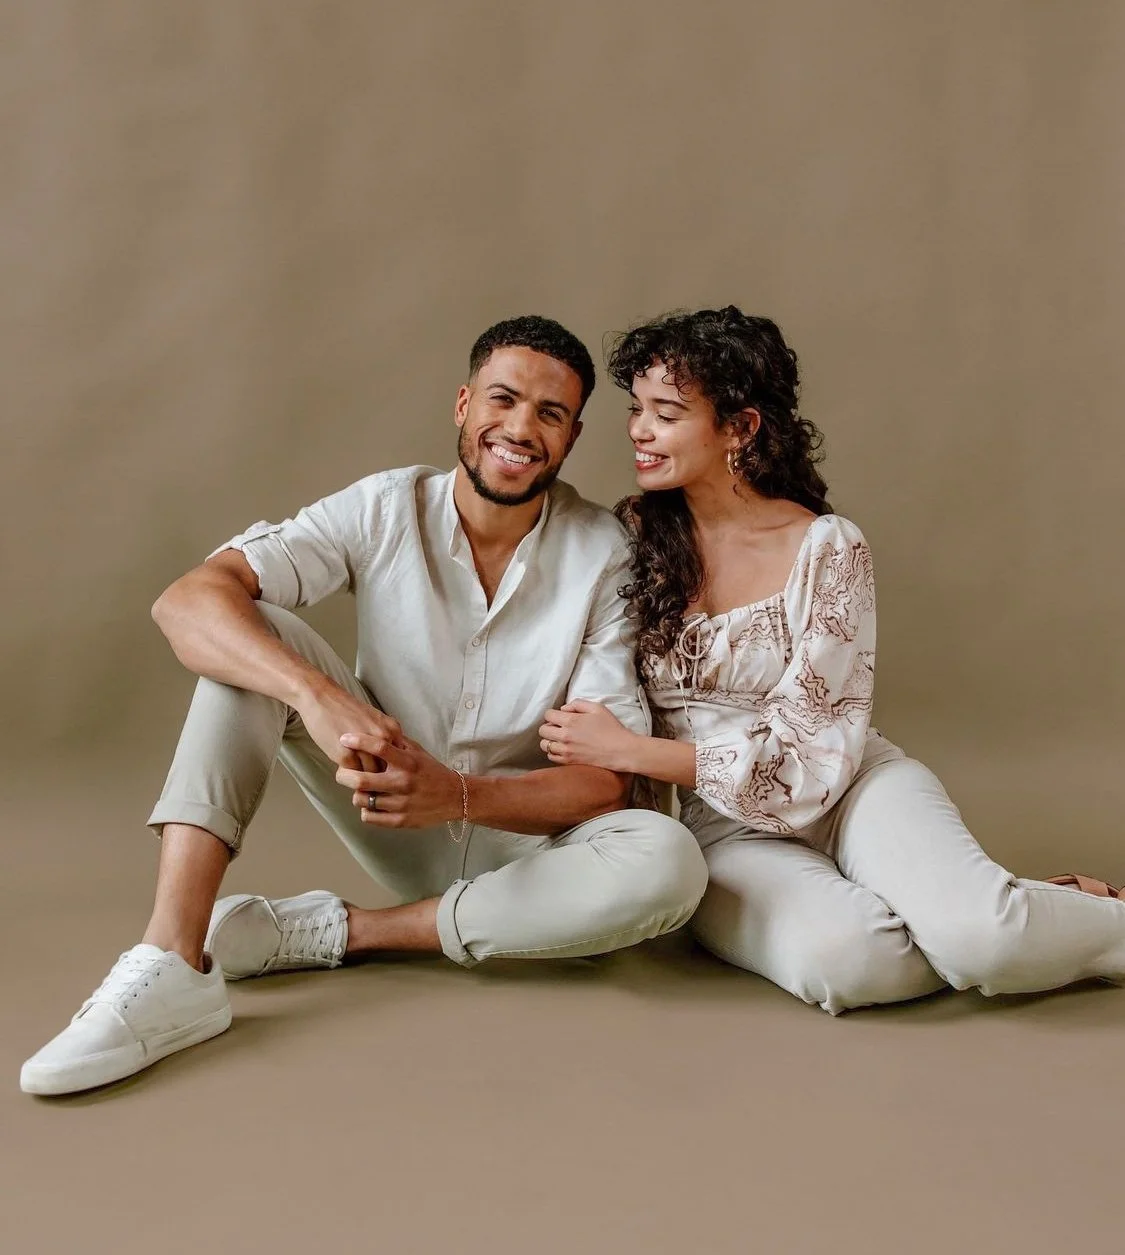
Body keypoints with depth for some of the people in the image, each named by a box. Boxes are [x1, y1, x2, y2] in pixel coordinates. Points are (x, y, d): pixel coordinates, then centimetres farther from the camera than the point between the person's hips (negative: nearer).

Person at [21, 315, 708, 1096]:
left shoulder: (603, 555, -13)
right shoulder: (387, 510, -11)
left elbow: (607, 780, -17)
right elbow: (187, 601, -24)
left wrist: (459, 794, -35)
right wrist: (318, 695, -42)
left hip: (525, 840, 0)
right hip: (399, 825, 1)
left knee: (670, 863, -33)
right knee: (252, 629, -19)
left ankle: (329, 934, -20)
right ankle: (173, 964, -30)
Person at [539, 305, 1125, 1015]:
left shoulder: (827, 549, -7)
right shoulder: (630, 539, 1)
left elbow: (808, 757, -11)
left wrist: (629, 751, -16)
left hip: (847, 789, -1)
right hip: (721, 824, 2)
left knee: (982, 934, -32)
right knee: (841, 956, -33)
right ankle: (1005, 926, -2)